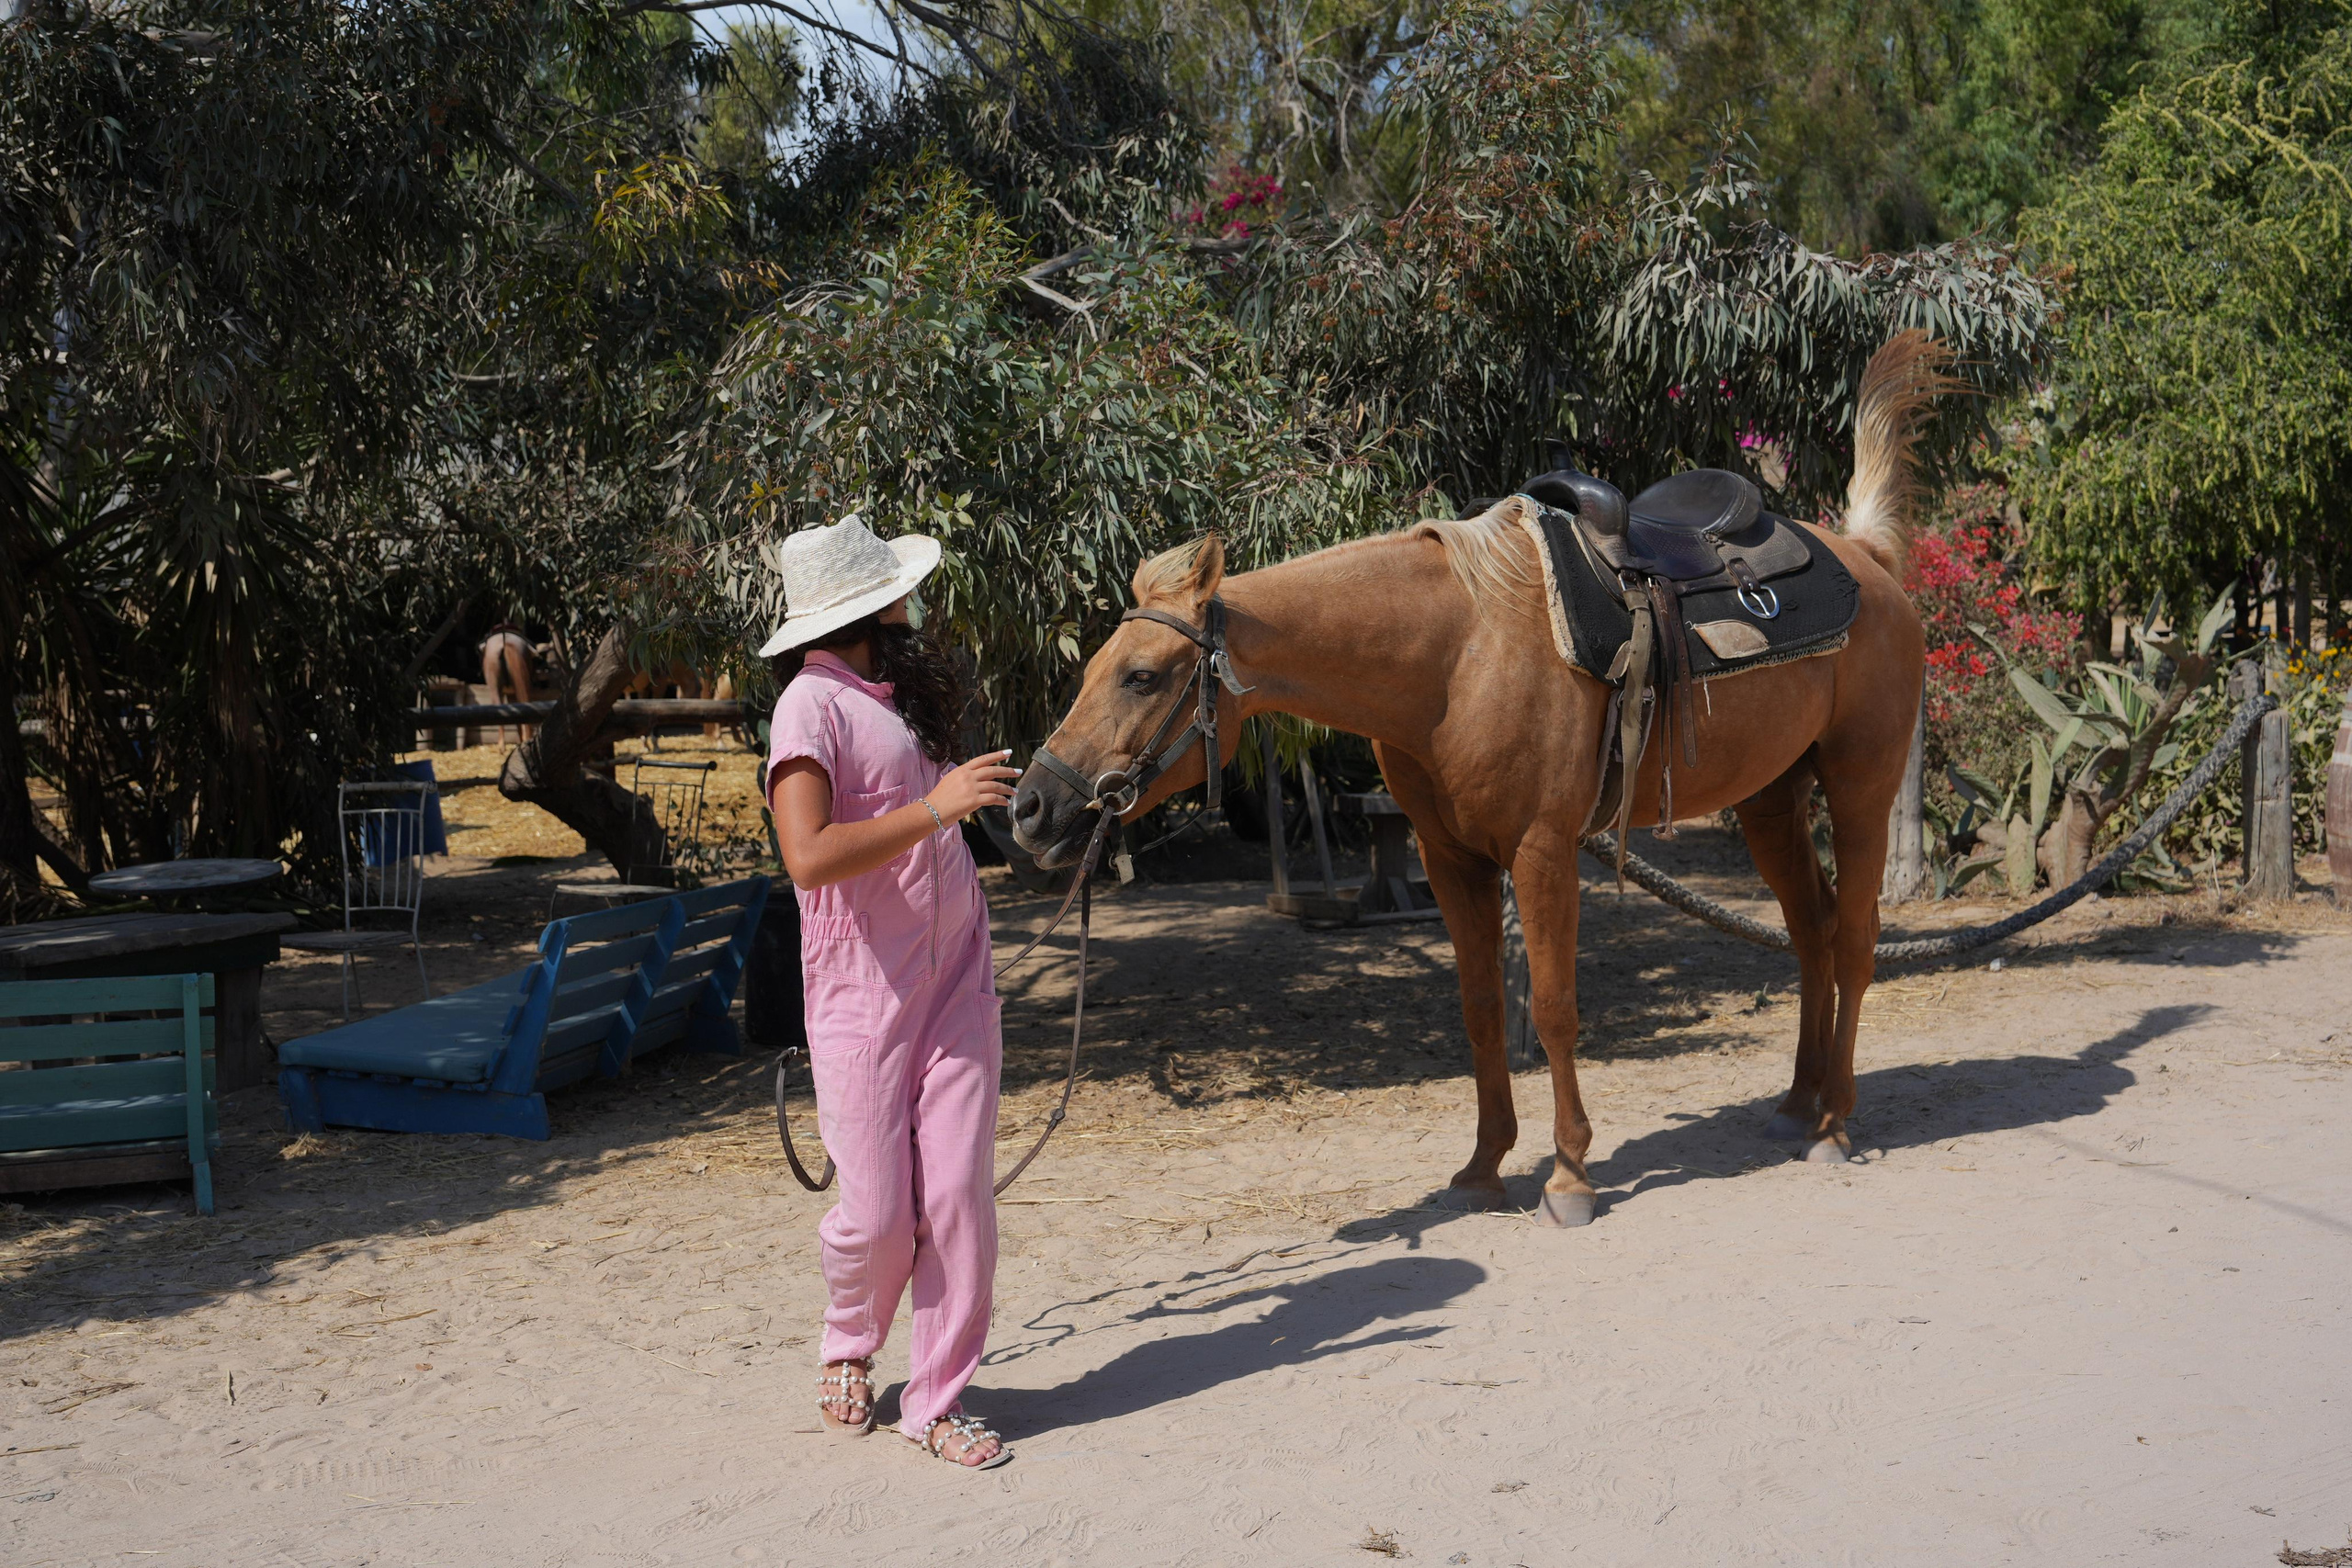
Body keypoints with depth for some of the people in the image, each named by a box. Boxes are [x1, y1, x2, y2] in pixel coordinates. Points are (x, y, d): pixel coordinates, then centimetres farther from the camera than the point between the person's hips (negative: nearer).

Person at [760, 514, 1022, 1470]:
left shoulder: (901, 687, 13)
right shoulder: (814, 704, -12)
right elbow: (810, 856, -26)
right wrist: (938, 806, -24)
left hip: (957, 978, 7)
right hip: (865, 991, -6)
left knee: (959, 1199, 1)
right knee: (878, 1215, -2)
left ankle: (936, 1398, 13)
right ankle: (849, 1346, 30)